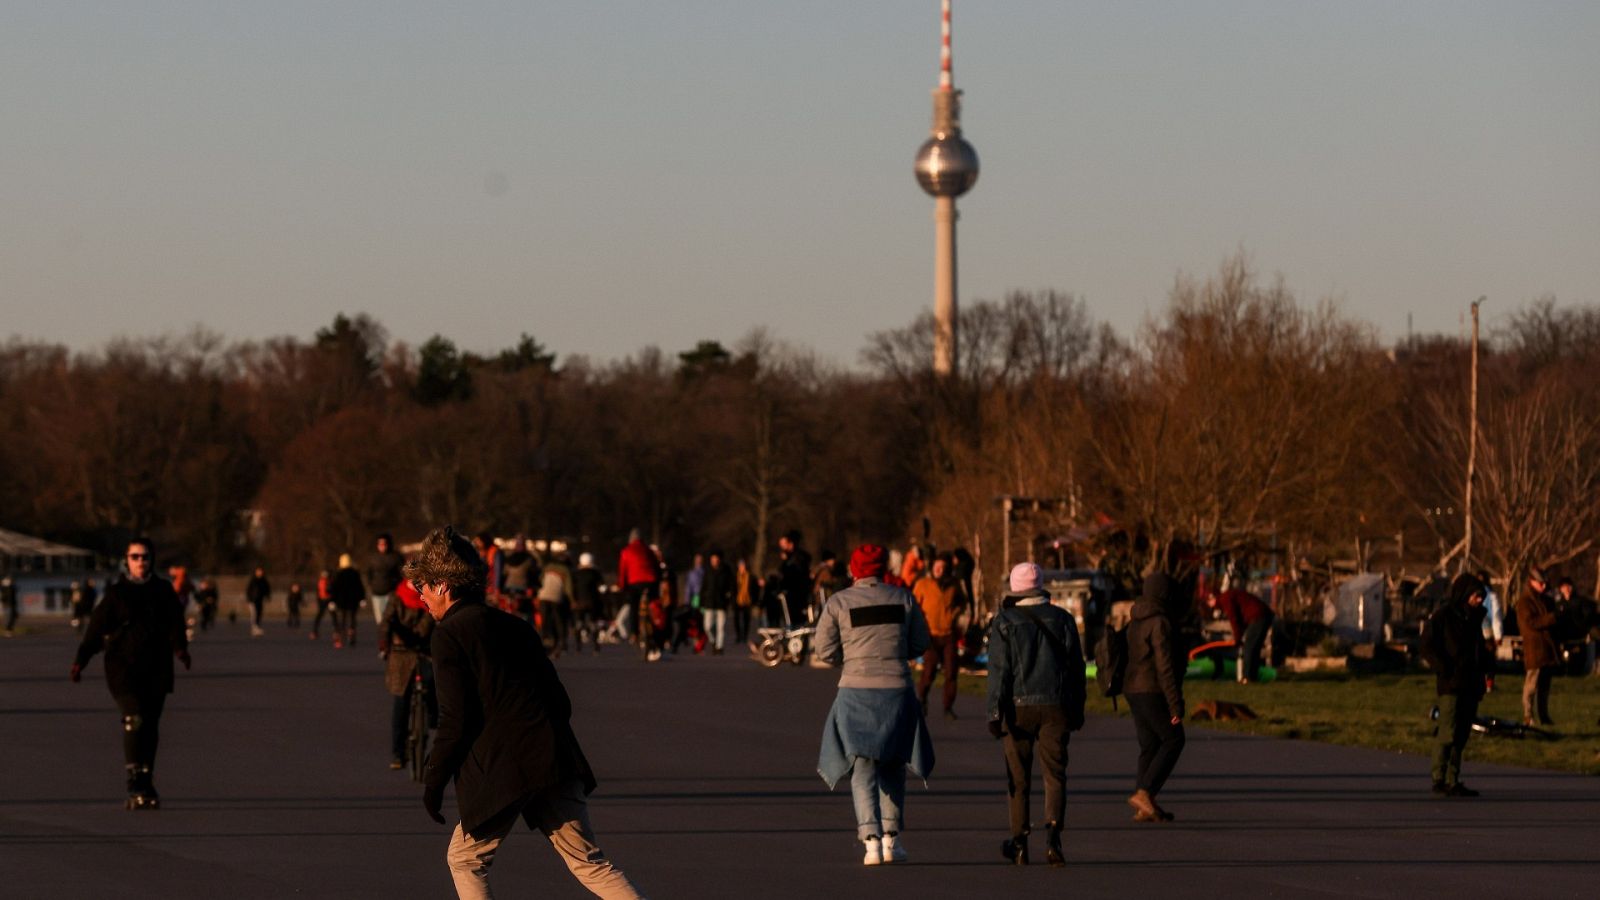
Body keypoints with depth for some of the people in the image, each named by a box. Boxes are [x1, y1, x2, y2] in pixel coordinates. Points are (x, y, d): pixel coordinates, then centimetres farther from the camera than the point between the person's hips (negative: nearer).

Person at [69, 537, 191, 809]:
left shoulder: (164, 591, 9)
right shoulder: (116, 593, 3)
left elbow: (175, 624, 2)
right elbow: (96, 627, 0)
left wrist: (180, 647, -19)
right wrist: (80, 660, -9)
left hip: (156, 670, 3)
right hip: (123, 669, -3)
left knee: (150, 728, 6)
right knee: (134, 720, -20)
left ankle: (145, 786, 15)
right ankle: (135, 780, -22)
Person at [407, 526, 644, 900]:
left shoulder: (450, 634, -3)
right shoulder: (514, 626, 19)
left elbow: (456, 719, -9)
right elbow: (561, 701, 18)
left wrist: (434, 780, 1)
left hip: (502, 771, -7)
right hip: (556, 764, 7)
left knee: (464, 859, 13)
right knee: (589, 862, 7)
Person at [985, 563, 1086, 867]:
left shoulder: (1004, 622, -3)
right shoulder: (1062, 619, 5)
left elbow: (999, 670, -7)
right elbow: (1076, 667, 7)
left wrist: (995, 712, -6)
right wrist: (1077, 710, 14)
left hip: (1019, 706, -1)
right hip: (1056, 706, 1)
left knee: (1018, 777, 9)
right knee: (1055, 775, 2)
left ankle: (1019, 843, 13)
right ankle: (1052, 834, -17)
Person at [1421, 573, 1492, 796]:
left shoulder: (1474, 618, 17)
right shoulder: (1443, 616, -5)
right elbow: (1428, 647, -8)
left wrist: (1487, 665, 11)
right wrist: (1444, 669, -16)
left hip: (1471, 685, 7)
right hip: (1451, 685, -7)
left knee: (1462, 735, 8)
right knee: (1448, 733, -11)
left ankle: (1453, 782, 12)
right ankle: (1439, 780, -8)